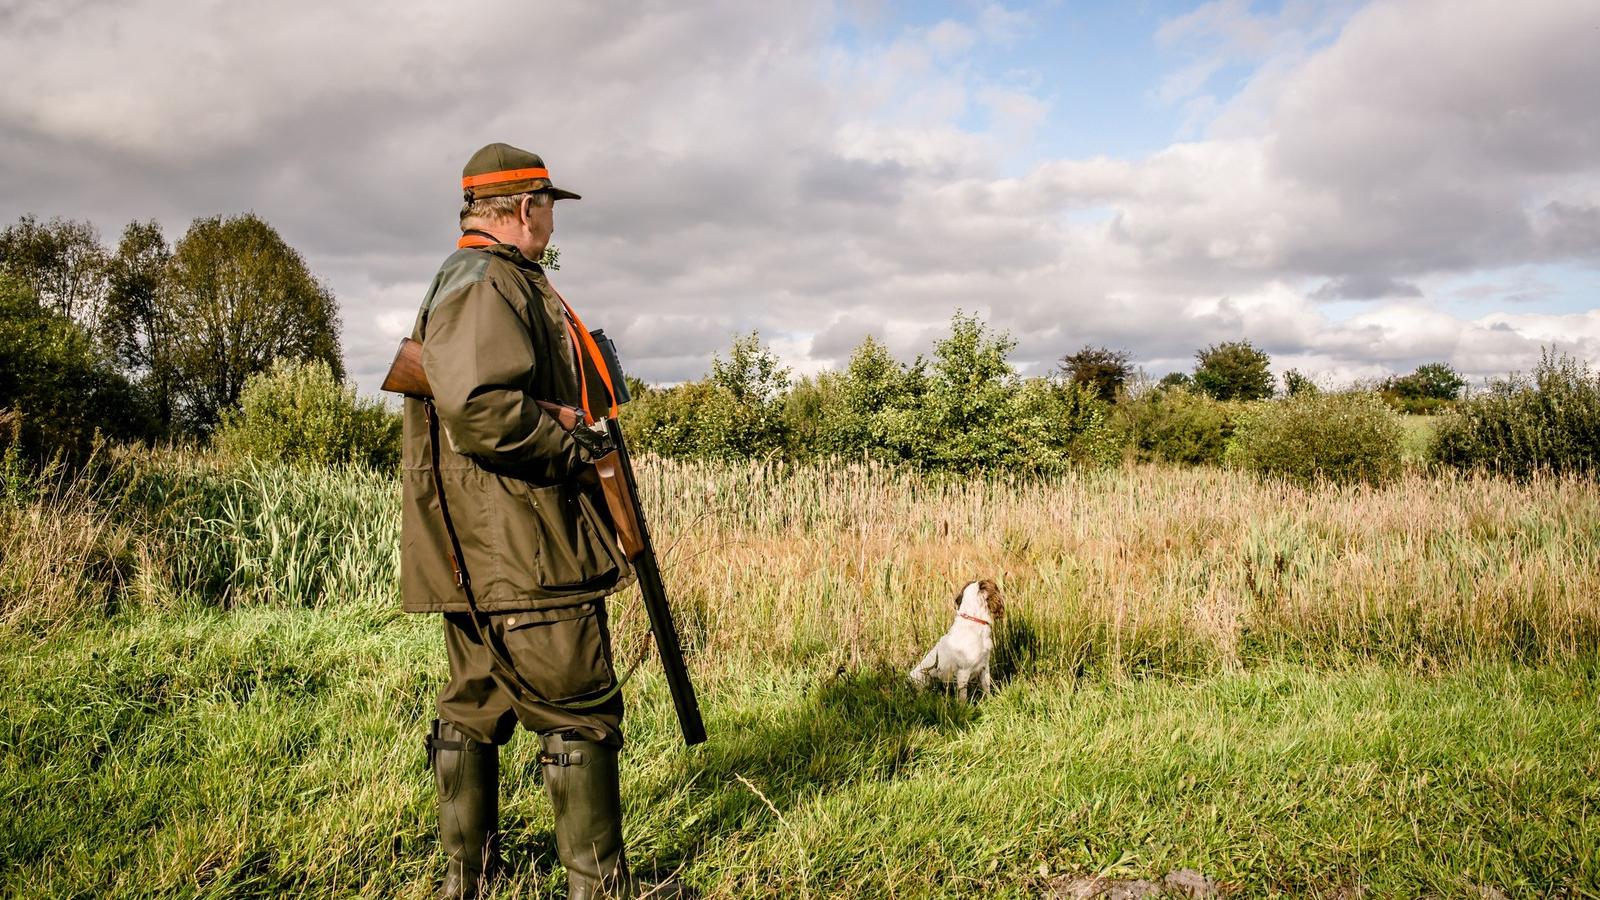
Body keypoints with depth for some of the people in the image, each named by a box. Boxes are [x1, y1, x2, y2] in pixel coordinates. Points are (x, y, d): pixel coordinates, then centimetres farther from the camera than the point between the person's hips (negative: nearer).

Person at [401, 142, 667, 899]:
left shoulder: (478, 281, 21)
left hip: (478, 554, 11)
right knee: (579, 710, -2)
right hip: (520, 551, -11)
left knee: (475, 705, 15)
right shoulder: (488, 284, -14)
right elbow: (482, 409, -28)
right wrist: (576, 454, -15)